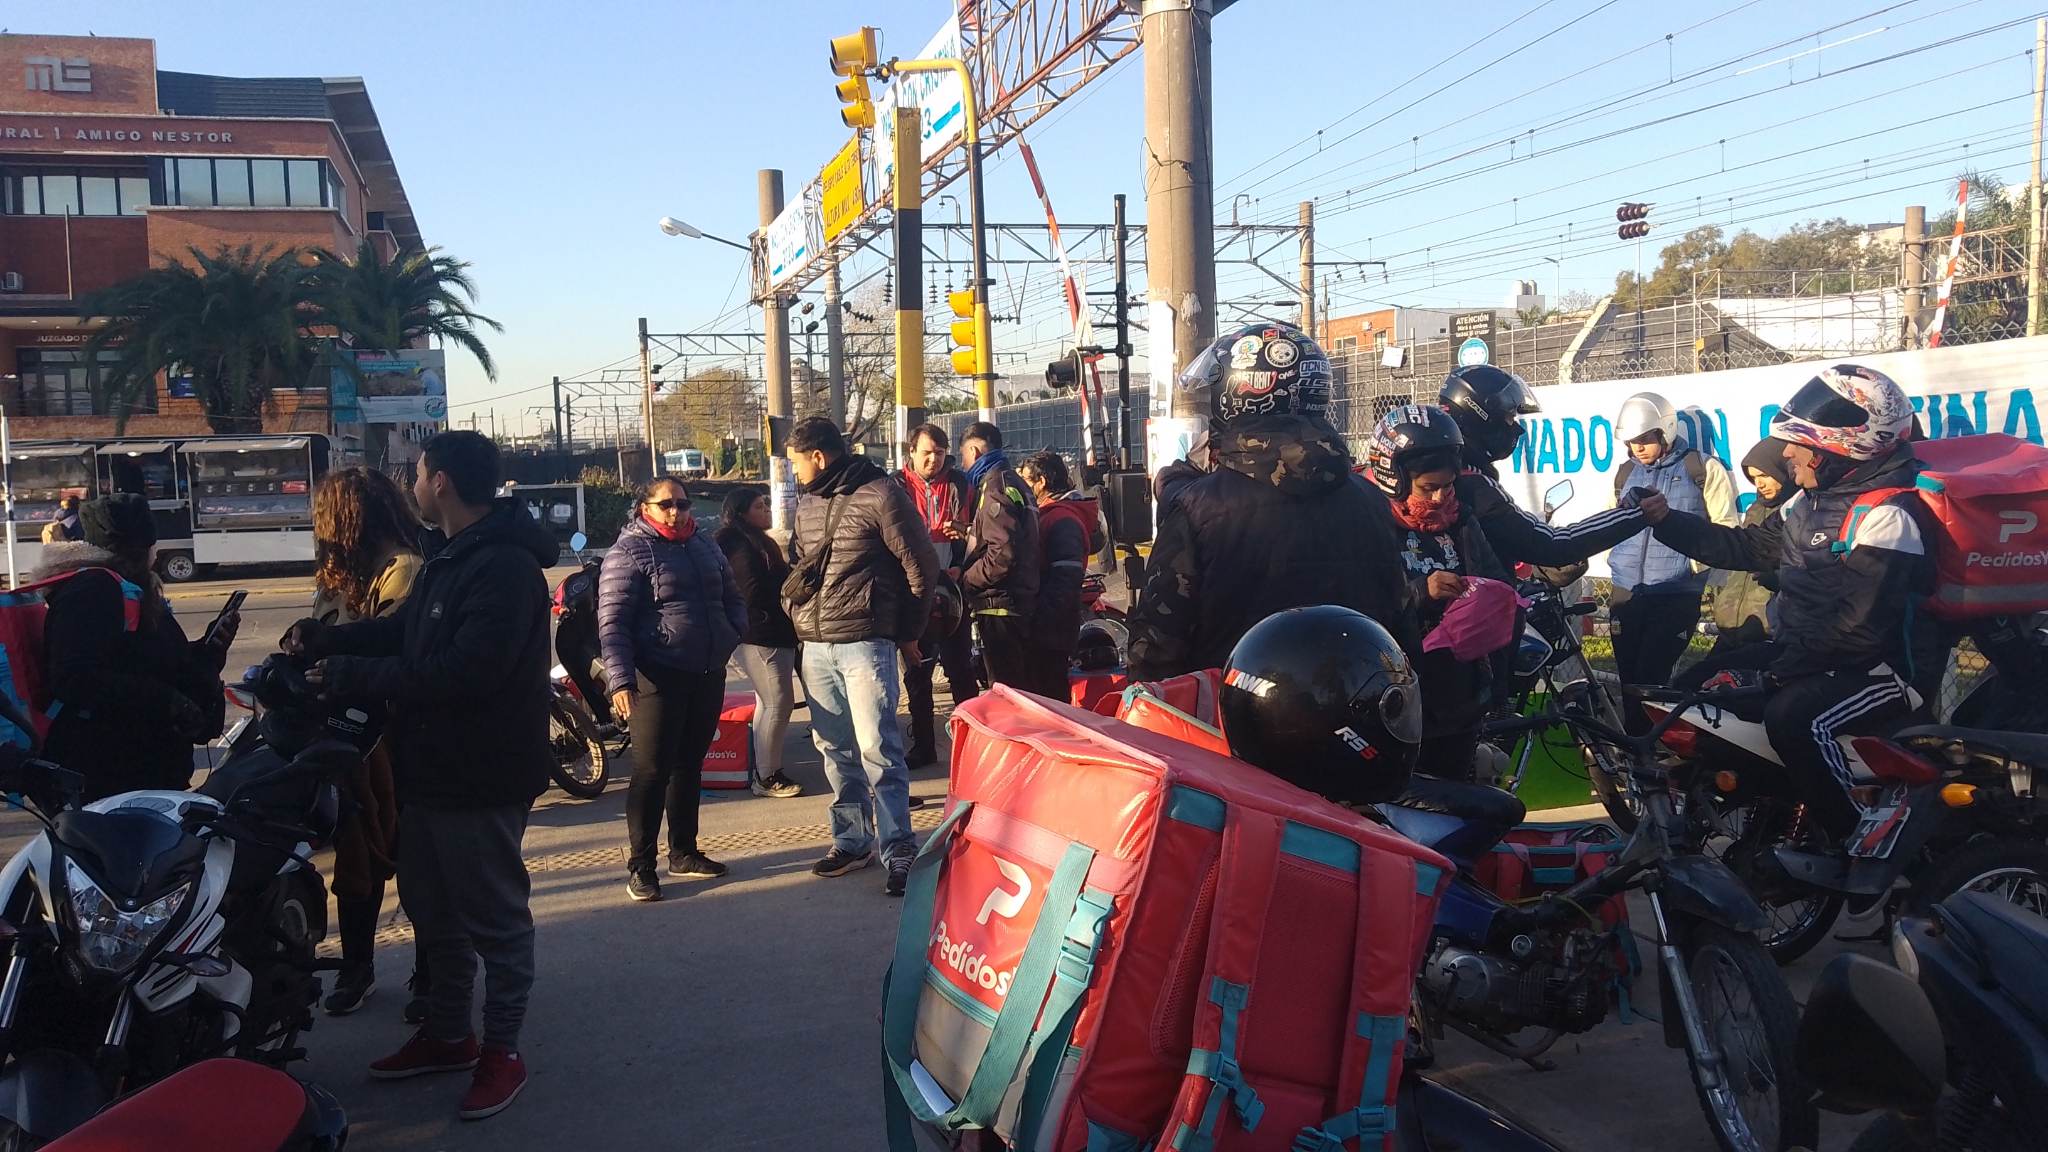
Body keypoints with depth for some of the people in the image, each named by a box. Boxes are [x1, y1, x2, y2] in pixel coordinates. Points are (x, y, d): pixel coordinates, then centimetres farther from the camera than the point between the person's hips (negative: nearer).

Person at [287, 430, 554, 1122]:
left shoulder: (505, 567, -21)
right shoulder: (450, 561, 14)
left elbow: (466, 669, -30)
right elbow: (403, 631, 21)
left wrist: (350, 676, -24)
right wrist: (321, 639, 9)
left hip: (482, 777, -11)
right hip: (432, 770, 11)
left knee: (494, 917, 3)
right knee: (433, 909, 20)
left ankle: (502, 1049, 15)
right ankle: (447, 1034, 35)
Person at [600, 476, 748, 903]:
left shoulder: (705, 547, 15)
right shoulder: (628, 552, -6)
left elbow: (732, 597, 25)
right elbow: (612, 623, -11)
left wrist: (735, 633, 6)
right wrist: (620, 680, -20)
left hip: (708, 674, 7)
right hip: (658, 678, -7)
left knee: (690, 764, 15)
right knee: (652, 770, -5)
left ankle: (683, 853, 26)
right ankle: (640, 865, 4)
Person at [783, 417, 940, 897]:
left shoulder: (878, 494, -9)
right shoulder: (807, 502, 12)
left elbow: (921, 566, -5)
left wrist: (908, 633, 2)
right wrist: (798, 613, 13)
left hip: (864, 642, -7)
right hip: (815, 646, 7)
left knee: (877, 750, -9)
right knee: (834, 748, 12)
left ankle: (899, 851, -3)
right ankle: (851, 841, 23)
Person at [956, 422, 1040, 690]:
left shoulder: (994, 487, -14)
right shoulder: (1014, 482, 18)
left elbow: (1002, 554, -22)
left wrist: (964, 580, -11)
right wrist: (969, 533, 21)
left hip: (1000, 607, -10)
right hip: (1023, 602, 10)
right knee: (1023, 689, 15)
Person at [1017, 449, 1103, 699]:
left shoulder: (1062, 519, -15)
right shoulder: (1050, 513, 17)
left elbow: (1066, 578, -23)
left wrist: (1042, 619, -24)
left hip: (1051, 629, -10)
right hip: (1045, 625, 10)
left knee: (1048, 695, -6)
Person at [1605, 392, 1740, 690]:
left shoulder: (1702, 468, 0)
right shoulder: (1625, 473, 15)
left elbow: (1725, 526, -2)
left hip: (1677, 595, -5)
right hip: (1625, 593, 5)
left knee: (1650, 677, -12)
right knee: (1628, 678, 7)